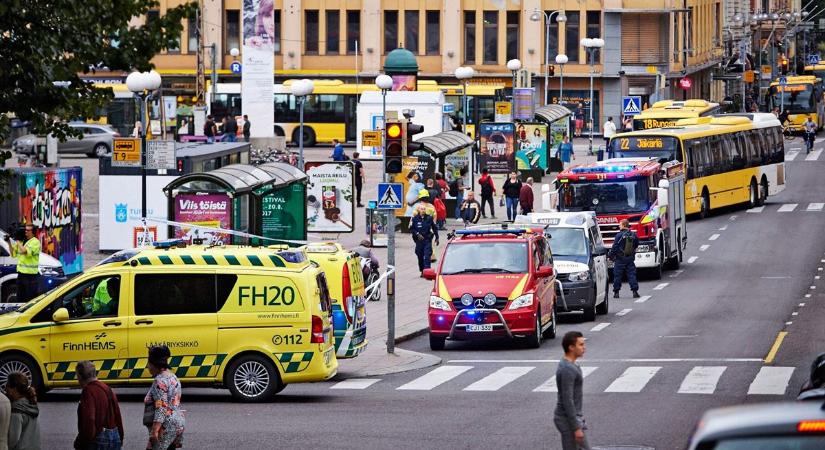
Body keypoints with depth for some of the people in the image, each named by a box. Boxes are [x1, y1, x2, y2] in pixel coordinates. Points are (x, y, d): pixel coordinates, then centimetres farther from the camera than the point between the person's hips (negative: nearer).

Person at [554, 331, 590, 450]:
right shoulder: (567, 370, -22)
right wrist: (576, 428, -22)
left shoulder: (568, 365, 9)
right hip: (569, 421, -10)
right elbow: (567, 401, -23)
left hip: (573, 418, 10)